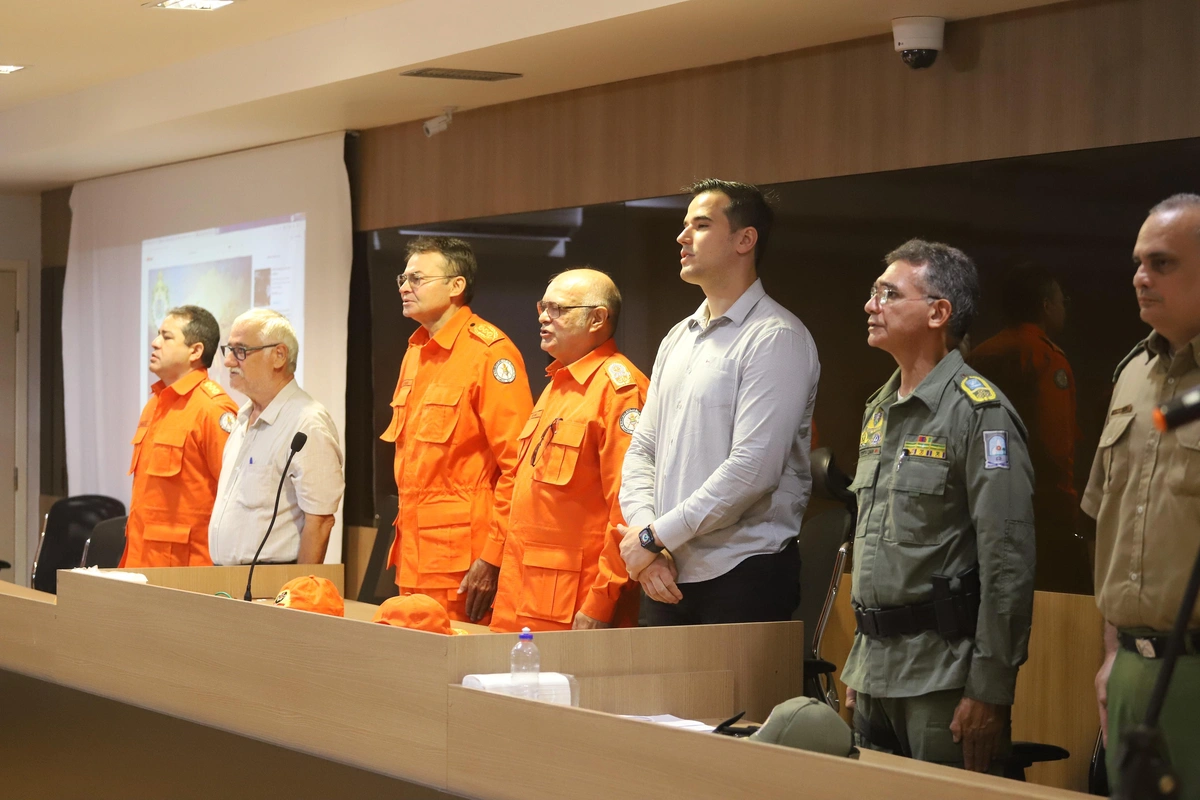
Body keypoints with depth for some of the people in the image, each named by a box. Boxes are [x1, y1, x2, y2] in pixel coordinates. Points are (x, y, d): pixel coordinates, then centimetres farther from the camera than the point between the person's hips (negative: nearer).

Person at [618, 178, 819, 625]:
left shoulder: (776, 338, -9)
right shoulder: (677, 339, 16)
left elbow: (752, 470, -17)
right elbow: (642, 451, 14)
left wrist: (655, 536, -12)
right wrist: (648, 541, -4)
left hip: (743, 576, -7)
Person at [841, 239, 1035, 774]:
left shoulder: (979, 412, -11)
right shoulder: (879, 411, 15)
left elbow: (1007, 563, -16)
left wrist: (990, 692, -18)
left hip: (942, 674, -8)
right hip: (877, 670, 8)